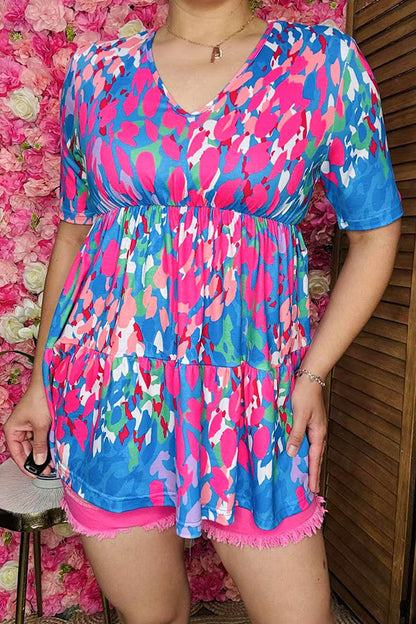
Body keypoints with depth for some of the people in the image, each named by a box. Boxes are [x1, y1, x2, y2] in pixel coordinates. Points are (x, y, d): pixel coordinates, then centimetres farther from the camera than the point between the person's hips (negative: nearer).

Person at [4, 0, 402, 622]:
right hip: (108, 391, 2)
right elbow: (73, 232, 12)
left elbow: (376, 230, 3)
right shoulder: (97, 71, 6)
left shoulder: (324, 63, 1)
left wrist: (313, 375, -6)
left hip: (250, 398, 0)